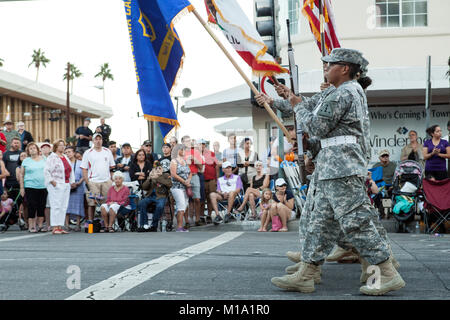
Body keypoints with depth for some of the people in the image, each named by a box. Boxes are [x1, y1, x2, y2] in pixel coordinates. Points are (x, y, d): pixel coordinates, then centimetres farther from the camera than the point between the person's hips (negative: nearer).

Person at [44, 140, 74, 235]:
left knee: (63, 207, 5)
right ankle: (55, 228, -7)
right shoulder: (52, 157, -4)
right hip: (56, 185, -7)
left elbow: (70, 170, 24)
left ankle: (60, 227, 9)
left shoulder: (66, 157, 19)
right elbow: (46, 171, -10)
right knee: (56, 206, -9)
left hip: (66, 184, 7)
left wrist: (72, 181, 15)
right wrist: (52, 181, -15)